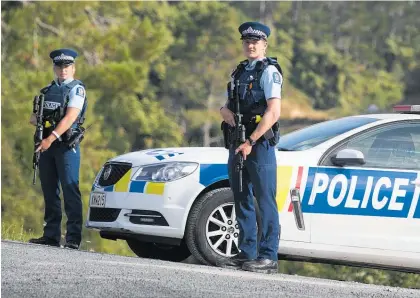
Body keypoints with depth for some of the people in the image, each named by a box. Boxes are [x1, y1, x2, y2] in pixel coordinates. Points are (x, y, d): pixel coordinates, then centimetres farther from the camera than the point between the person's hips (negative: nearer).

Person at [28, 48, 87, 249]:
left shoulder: (76, 89, -4)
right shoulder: (47, 90, 18)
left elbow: (70, 117, -16)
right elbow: (35, 117, 25)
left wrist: (51, 138, -25)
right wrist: (35, 119, -1)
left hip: (66, 145, -7)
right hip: (47, 144, 7)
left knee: (70, 190, -10)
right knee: (49, 191, 8)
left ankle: (73, 238, -13)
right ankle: (51, 235, 12)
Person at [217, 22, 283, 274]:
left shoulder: (268, 71, -7)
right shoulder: (240, 72, 19)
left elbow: (273, 113, -17)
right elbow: (226, 105, 25)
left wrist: (251, 142, -19)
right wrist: (226, 112, -1)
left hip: (259, 144, -8)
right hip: (238, 144, 8)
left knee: (265, 201, -8)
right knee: (242, 201, 10)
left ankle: (269, 257, -9)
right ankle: (247, 254, 15)